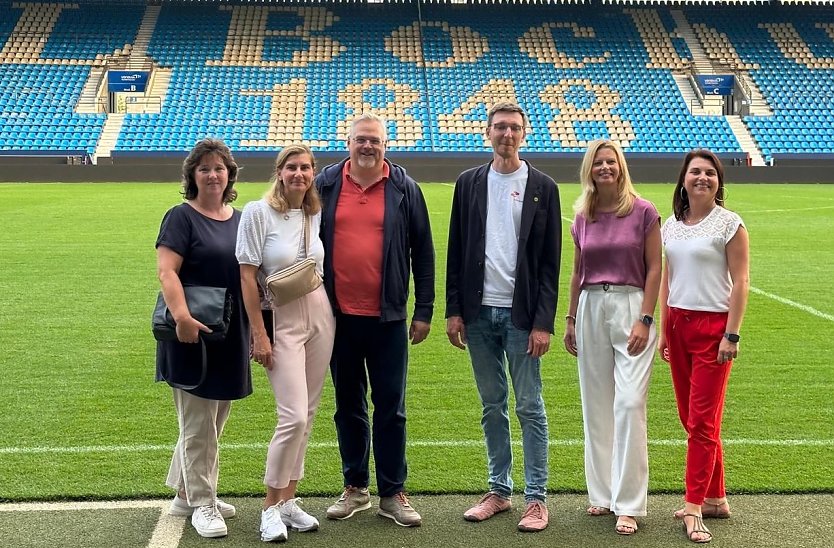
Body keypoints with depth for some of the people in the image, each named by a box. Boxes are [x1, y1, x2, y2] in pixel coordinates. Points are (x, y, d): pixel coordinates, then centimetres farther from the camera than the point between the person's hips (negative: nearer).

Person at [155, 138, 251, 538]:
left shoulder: (240, 219, 12)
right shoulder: (182, 217, -8)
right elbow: (166, 270, -18)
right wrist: (182, 316, -30)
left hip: (231, 337, 7)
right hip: (194, 335, -7)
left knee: (212, 421, 16)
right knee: (198, 424, 0)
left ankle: (186, 494, 31)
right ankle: (202, 504, 11)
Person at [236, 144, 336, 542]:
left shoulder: (317, 215, 7)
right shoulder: (258, 212, -8)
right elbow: (247, 275, -9)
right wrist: (258, 334, -12)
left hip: (321, 319, 5)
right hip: (281, 322, -5)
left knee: (307, 415, 9)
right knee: (294, 417, -12)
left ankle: (289, 499, 21)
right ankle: (271, 508, 4)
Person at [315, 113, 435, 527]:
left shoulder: (404, 188, 2)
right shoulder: (326, 185, 3)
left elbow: (423, 252, 4)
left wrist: (424, 311, 1)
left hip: (387, 318, -1)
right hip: (338, 316, 1)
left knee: (390, 409, 4)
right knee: (348, 406, 12)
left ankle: (392, 493, 14)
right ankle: (355, 488, 24)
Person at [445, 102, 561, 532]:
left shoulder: (542, 187, 0)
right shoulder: (469, 183, 7)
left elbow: (550, 261, -2)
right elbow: (456, 252, 8)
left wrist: (543, 321, -8)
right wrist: (454, 310, 2)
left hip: (521, 314, -3)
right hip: (479, 312, 3)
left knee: (530, 407, 1)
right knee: (492, 407, 11)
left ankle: (536, 498, 8)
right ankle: (499, 491, 21)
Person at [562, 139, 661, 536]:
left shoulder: (643, 212, -3)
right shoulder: (582, 218, 9)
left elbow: (654, 269, -4)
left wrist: (645, 320, -12)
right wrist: (570, 319, 13)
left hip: (631, 306, -4)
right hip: (591, 308, 5)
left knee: (629, 404, -10)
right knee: (596, 406, 8)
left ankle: (628, 505, -4)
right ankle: (603, 494, 19)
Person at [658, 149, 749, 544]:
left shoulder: (729, 224, -6)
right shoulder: (672, 225, 10)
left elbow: (740, 282, -9)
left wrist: (731, 335, -14)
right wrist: (663, 329, 12)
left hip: (713, 325, -6)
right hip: (678, 323, 6)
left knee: (702, 420, -5)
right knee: (690, 418, 9)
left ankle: (694, 506, 1)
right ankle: (716, 498, 21)